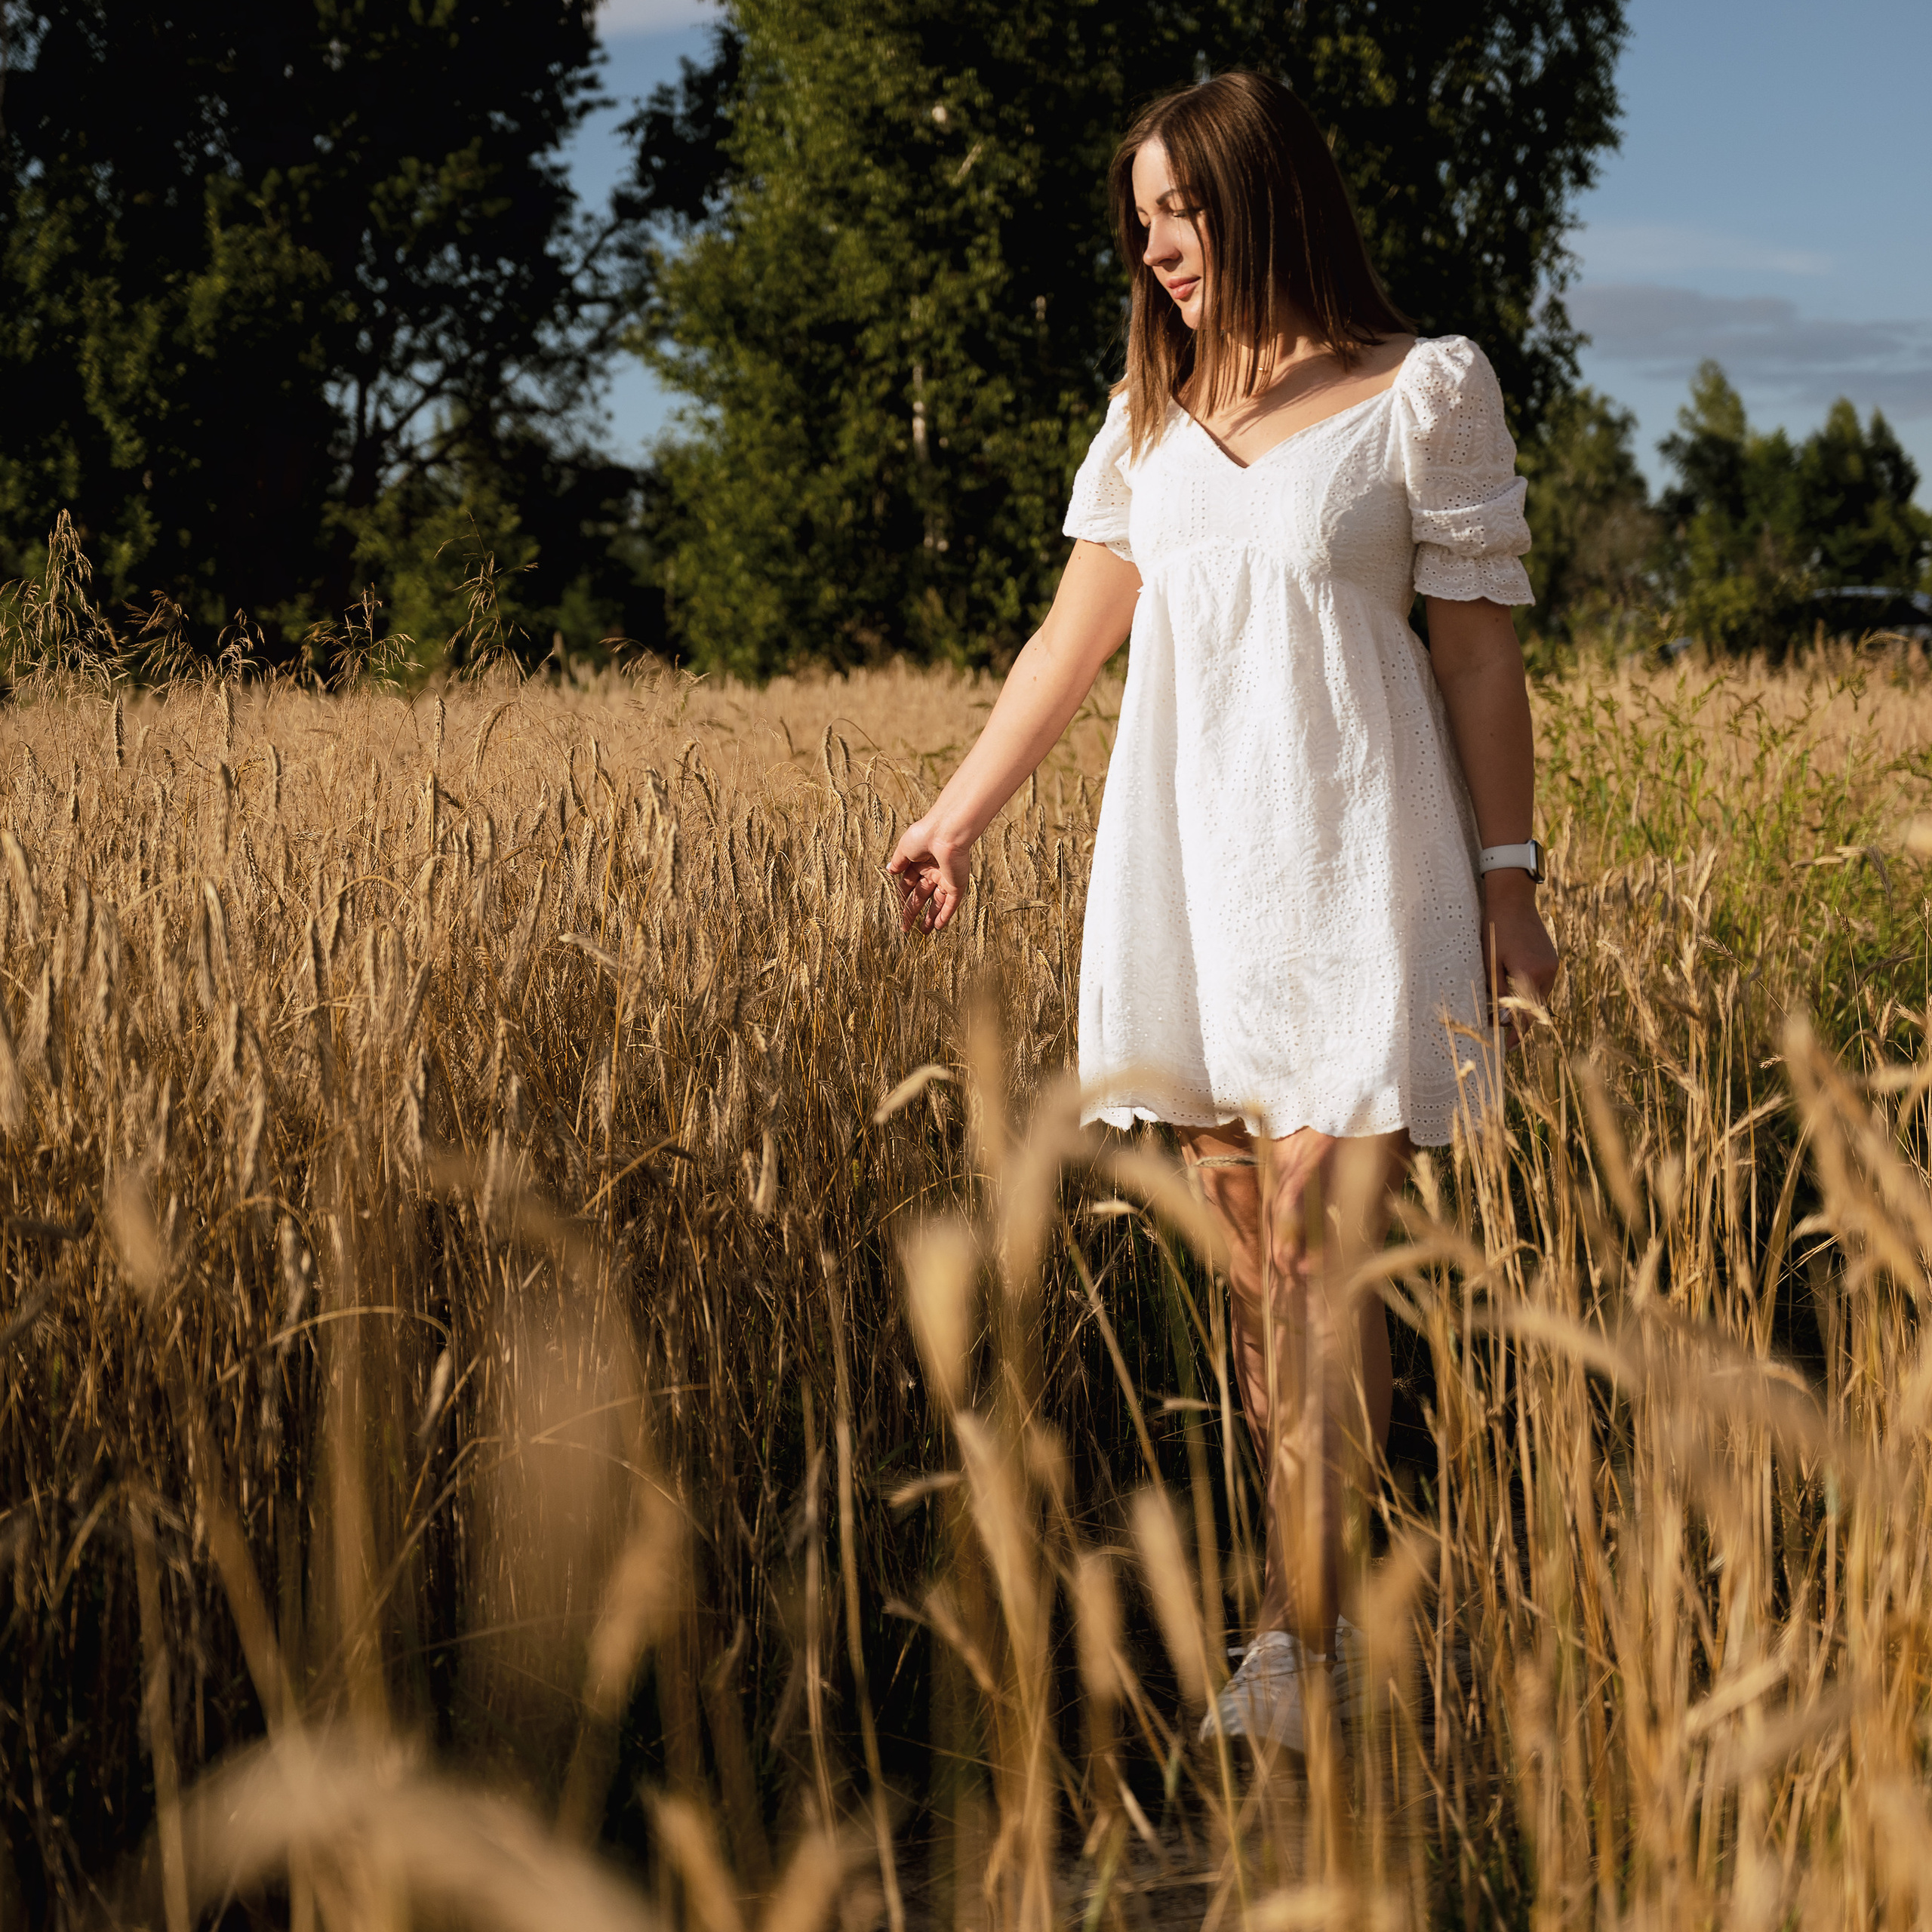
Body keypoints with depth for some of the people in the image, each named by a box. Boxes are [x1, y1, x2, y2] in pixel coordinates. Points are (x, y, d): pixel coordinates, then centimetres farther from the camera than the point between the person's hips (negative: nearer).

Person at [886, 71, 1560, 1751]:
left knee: (1320, 1234, -11)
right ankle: (1301, 1613, 8)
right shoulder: (1155, 411, 14)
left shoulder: (1425, 391, -1)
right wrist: (958, 817, 14)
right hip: (1193, 861, 5)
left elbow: (1481, 653, -1)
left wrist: (1509, 875, -4)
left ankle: (1316, 1651, -10)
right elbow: (1074, 633, 16)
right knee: (1248, 1249, 3)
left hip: (1355, 864, -5)